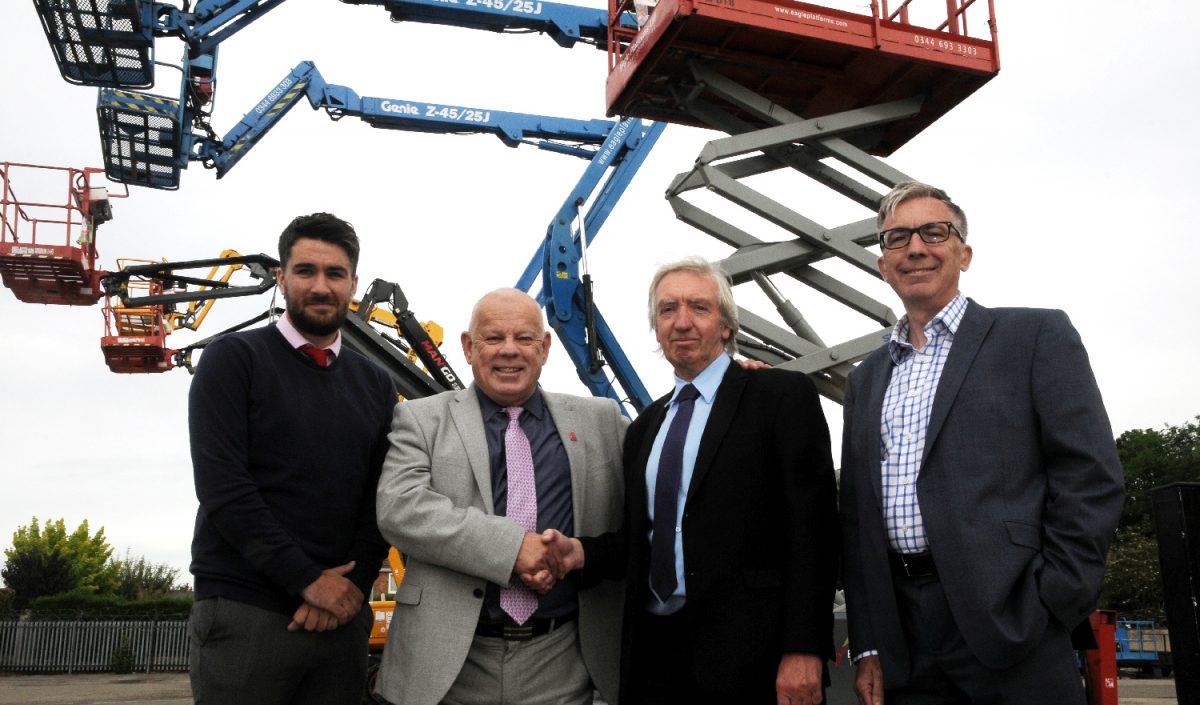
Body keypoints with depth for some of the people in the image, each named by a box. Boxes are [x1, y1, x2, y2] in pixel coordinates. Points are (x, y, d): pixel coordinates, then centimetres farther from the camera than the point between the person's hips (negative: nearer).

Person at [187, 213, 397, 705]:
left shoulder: (376, 384, 12)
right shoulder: (233, 359, -1)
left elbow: (381, 498, 7)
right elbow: (221, 487, -11)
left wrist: (354, 582, -9)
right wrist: (308, 580, -14)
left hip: (341, 615, 4)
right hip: (244, 613, -4)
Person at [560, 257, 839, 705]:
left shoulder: (784, 396, -4)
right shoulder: (644, 428, 15)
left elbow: (812, 527, -11)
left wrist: (803, 649, -17)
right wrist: (583, 552, -1)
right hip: (656, 654, 6)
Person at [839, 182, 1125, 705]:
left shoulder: (1036, 336, 2)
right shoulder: (866, 378, 16)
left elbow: (1091, 478, -6)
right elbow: (856, 515, 14)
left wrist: (1046, 612, -12)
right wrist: (867, 646, 8)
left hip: (1013, 637, -4)